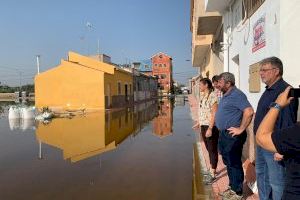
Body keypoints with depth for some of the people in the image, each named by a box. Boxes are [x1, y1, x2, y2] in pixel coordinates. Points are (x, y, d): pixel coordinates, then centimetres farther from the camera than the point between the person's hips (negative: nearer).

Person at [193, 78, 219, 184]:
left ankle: (212, 174, 12)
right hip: (203, 126, 8)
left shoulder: (213, 96, -16)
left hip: (211, 127, -8)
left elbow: (214, 113, -20)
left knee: (213, 150, 2)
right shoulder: (202, 96, 10)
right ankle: (212, 169, 32)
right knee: (209, 149, 18)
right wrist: (199, 123, 20)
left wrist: (210, 128, -23)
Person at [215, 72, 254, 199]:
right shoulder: (226, 95, 13)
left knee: (234, 164, 1)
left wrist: (241, 129, -23)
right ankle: (232, 187, 34)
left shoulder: (236, 94, -18)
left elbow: (249, 111, -28)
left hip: (233, 136, -10)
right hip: (224, 134, 10)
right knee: (228, 163, 19)